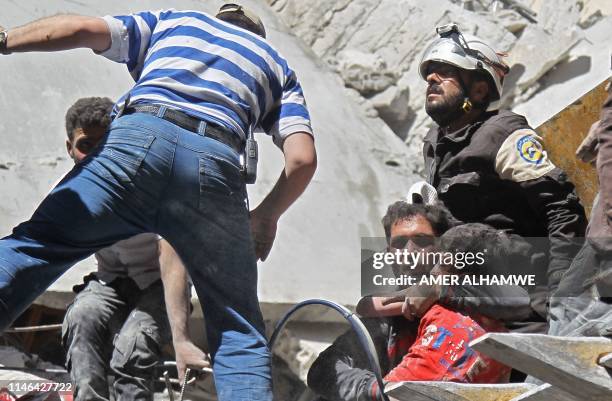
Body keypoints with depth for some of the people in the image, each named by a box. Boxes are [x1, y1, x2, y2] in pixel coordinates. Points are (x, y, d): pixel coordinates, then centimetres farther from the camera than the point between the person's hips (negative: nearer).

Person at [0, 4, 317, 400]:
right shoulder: (277, 65, 33)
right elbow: (303, 158, 17)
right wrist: (267, 216, 31)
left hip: (138, 135, -1)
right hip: (217, 162, 1)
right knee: (239, 333, 10)